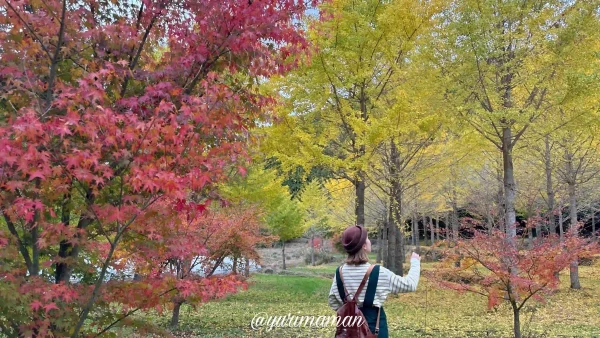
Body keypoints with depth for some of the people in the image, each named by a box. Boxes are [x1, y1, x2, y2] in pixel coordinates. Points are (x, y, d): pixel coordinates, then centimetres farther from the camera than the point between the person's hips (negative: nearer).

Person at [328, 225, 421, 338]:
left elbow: (333, 301, 5)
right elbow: (410, 284, -5)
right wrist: (415, 262, 10)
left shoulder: (340, 272, -4)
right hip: (373, 323, -4)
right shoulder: (379, 272, -16)